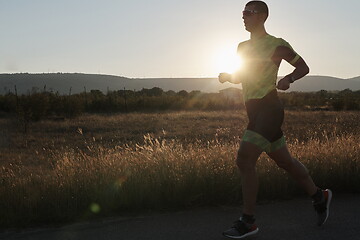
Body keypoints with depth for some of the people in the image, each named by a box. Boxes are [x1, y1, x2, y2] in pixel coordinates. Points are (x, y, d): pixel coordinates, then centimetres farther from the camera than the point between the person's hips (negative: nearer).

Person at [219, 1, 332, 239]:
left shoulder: (277, 45, -5)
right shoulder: (243, 47, 16)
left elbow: (303, 67, 2)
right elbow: (240, 77, 27)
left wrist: (288, 79, -17)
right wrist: (227, 76, 5)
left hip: (268, 108, -8)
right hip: (255, 110, 8)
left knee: (244, 161, -15)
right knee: (284, 161, 16)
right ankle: (319, 196, 34)